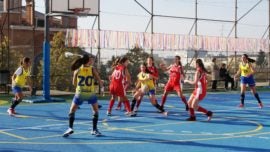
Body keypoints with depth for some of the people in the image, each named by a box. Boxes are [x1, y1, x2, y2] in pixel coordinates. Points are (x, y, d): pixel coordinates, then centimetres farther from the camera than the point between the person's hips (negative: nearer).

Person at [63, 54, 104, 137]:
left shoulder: (77, 70, 1)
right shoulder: (93, 69, -4)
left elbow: (74, 83, 10)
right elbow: (100, 82, -2)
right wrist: (101, 82, 20)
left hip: (79, 94, 1)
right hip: (91, 94, -1)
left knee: (72, 111, 15)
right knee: (96, 111, 20)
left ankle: (70, 128, 0)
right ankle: (94, 130, 19)